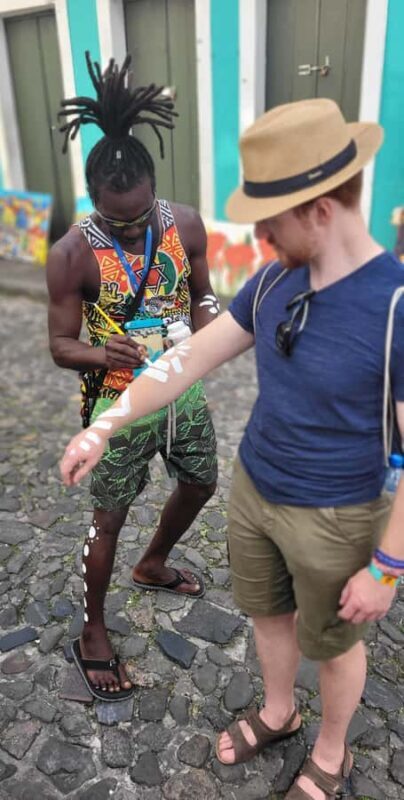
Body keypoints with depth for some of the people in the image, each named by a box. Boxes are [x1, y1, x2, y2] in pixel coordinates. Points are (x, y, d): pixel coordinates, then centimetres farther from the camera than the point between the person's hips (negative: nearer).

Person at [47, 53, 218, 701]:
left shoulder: (186, 225, -9)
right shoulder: (73, 254, -20)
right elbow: (61, 345, -12)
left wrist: (207, 321, -16)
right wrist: (102, 353, -34)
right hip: (120, 406, -5)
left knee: (201, 484, 22)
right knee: (109, 520, 8)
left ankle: (153, 566, 52)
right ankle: (93, 635, 33)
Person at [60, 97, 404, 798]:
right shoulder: (274, 281, -7)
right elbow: (190, 357, -2)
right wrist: (104, 428, -3)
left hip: (332, 518, -5)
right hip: (251, 490, 6)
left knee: (332, 644, 20)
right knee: (268, 614, 26)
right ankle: (277, 713, 56)